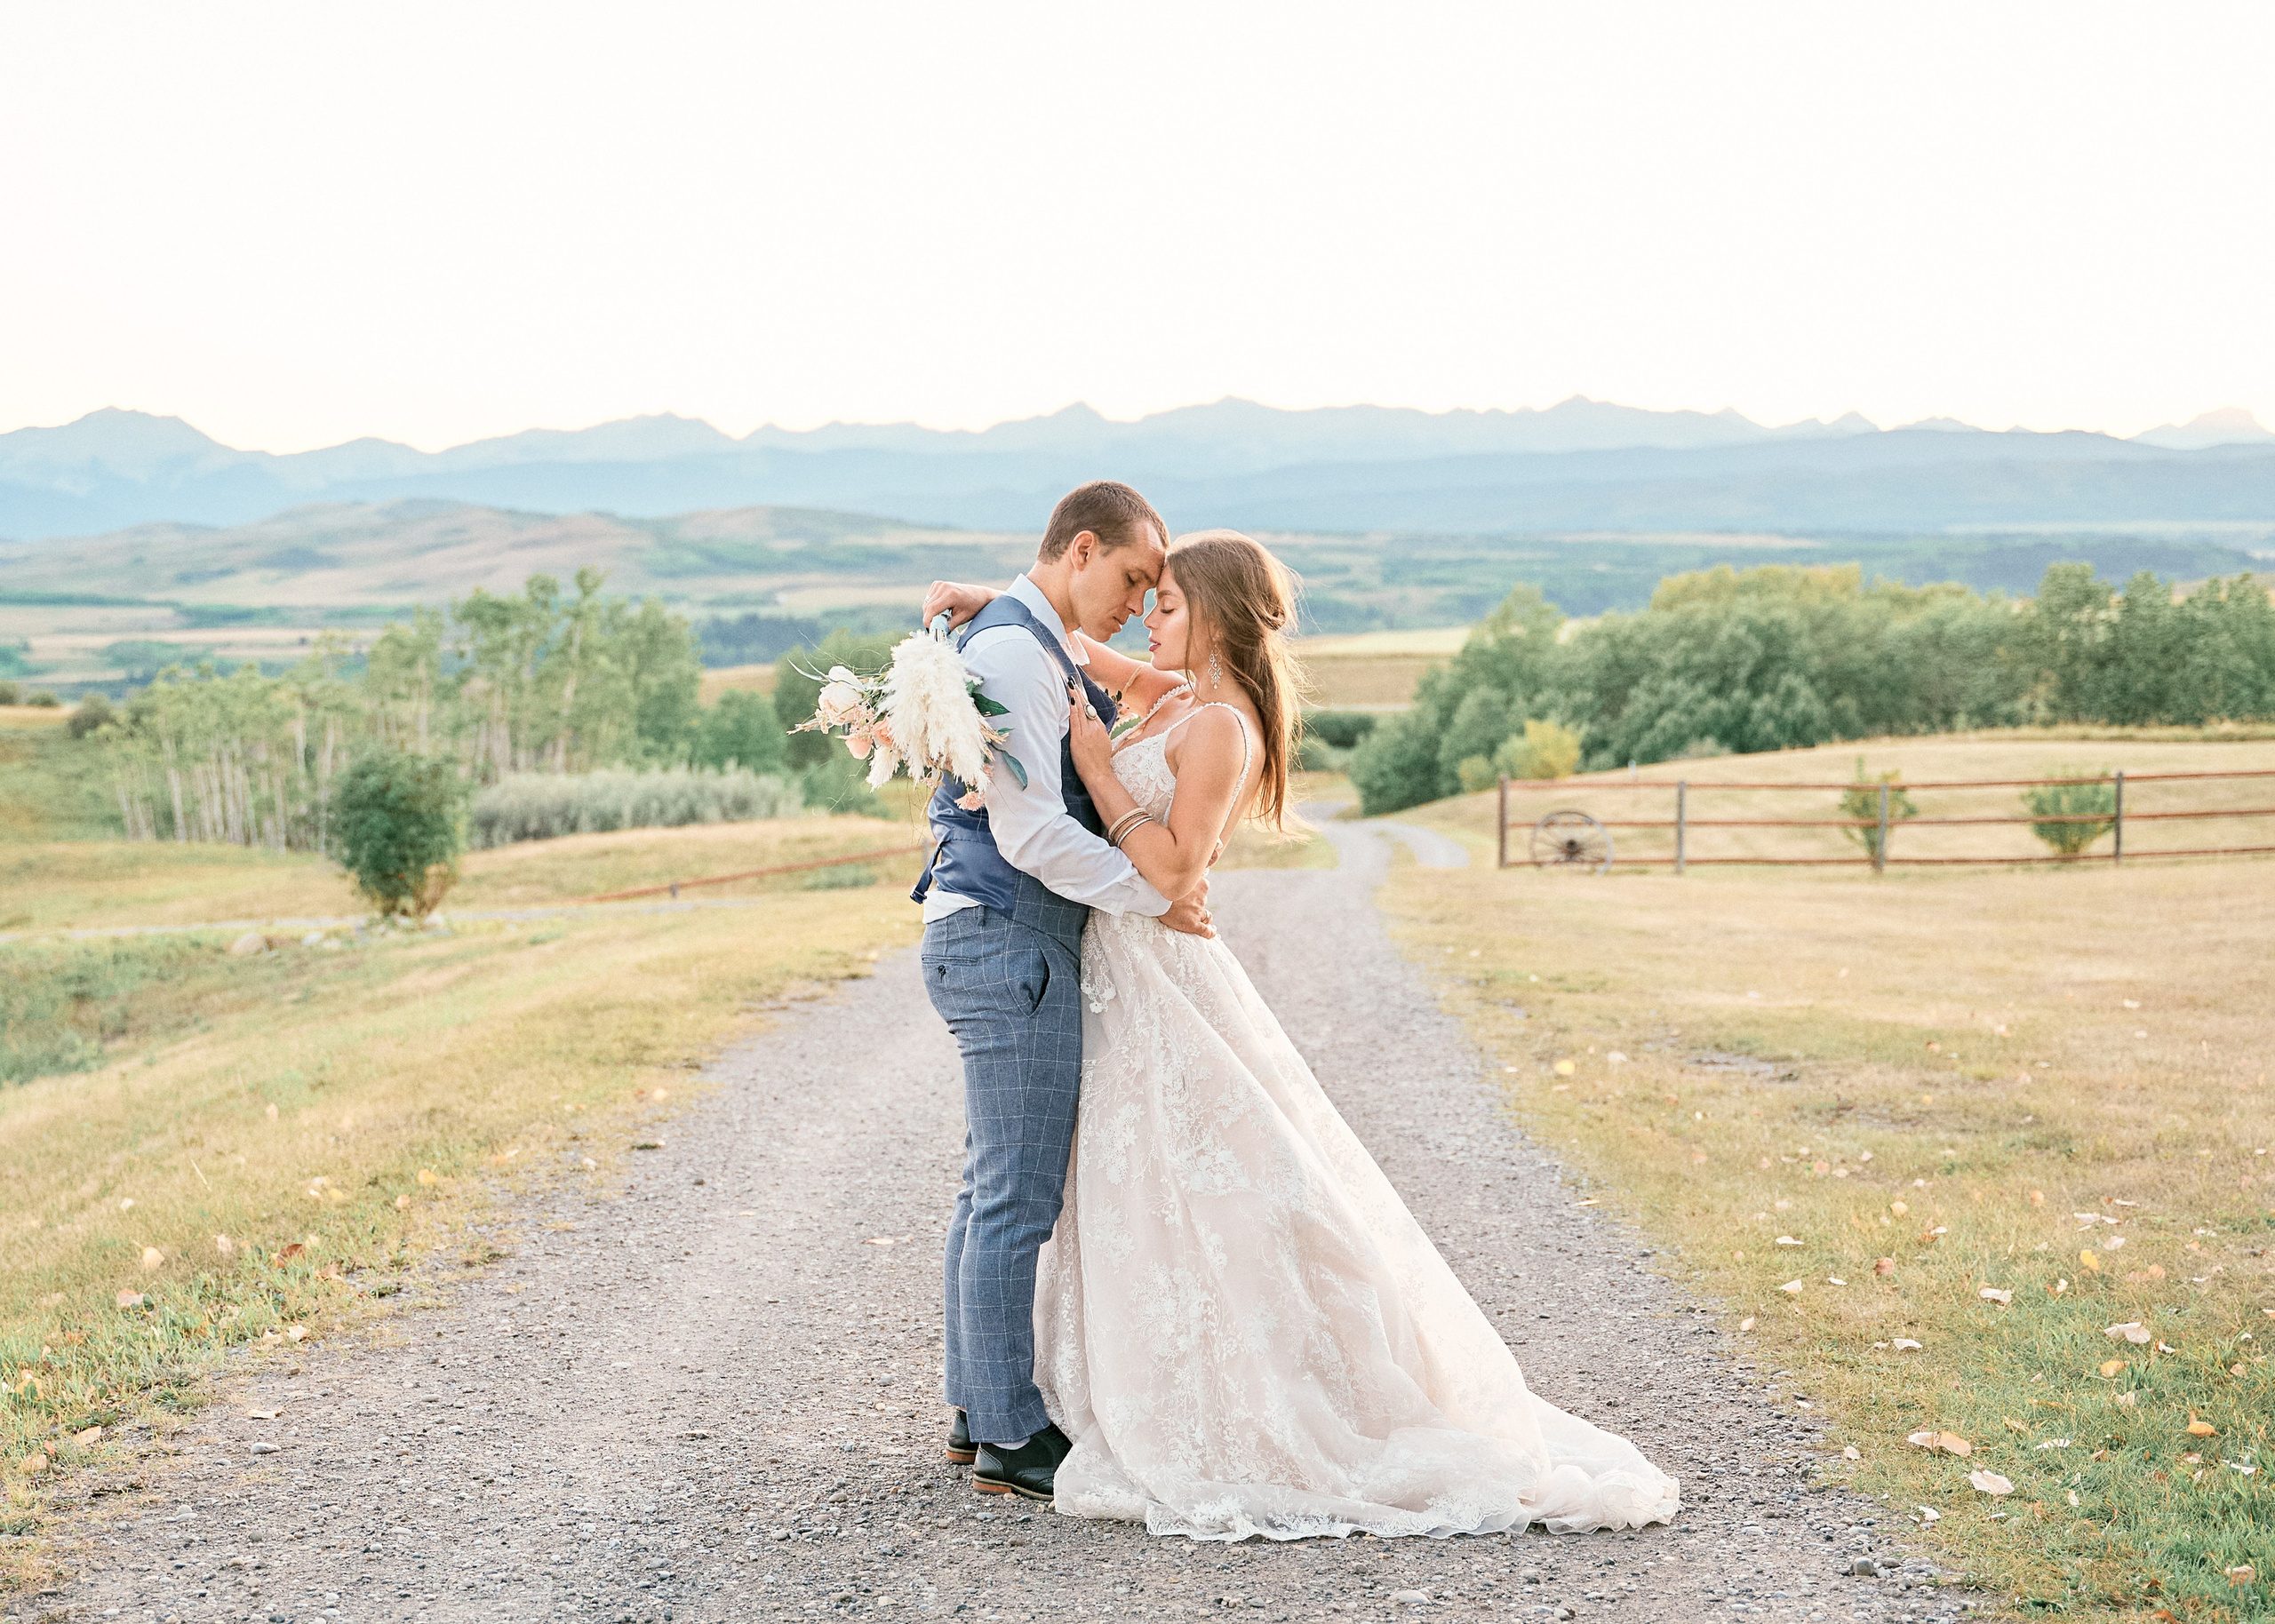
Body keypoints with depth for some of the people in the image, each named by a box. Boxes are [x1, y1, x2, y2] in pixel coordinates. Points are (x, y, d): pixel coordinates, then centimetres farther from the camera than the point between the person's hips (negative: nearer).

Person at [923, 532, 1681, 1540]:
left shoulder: (1218, 726, -16)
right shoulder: (1173, 698, 11)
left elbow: (1173, 869, -21)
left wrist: (1098, 766, -17)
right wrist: (984, 600, 10)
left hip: (1165, 986, -10)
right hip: (1128, 979, 10)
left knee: (1203, 1212, -3)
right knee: (1147, 1210, 15)